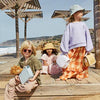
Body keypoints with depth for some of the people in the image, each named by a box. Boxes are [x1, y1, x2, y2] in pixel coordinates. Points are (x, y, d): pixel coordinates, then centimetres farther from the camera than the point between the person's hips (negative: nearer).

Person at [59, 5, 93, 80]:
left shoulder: (83, 24, 12)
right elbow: (66, 37, 4)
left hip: (82, 47, 2)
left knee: (81, 62, 5)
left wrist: (88, 49, 0)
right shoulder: (70, 25, 7)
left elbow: (87, 36, 9)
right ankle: (64, 76, 10)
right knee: (70, 62, 0)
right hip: (73, 48, -1)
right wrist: (65, 50, -2)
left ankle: (80, 75, 18)